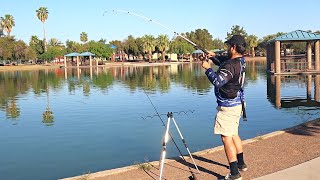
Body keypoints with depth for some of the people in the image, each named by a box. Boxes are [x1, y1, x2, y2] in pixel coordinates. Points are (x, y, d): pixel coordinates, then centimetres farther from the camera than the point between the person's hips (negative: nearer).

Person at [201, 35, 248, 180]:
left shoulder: (231, 65, -24)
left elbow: (217, 81, -31)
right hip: (237, 103, 10)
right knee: (234, 134, 23)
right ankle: (241, 164, 36)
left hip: (228, 106, -10)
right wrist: (215, 57, 14)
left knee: (226, 138, -5)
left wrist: (208, 68, -18)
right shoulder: (240, 61, 7)